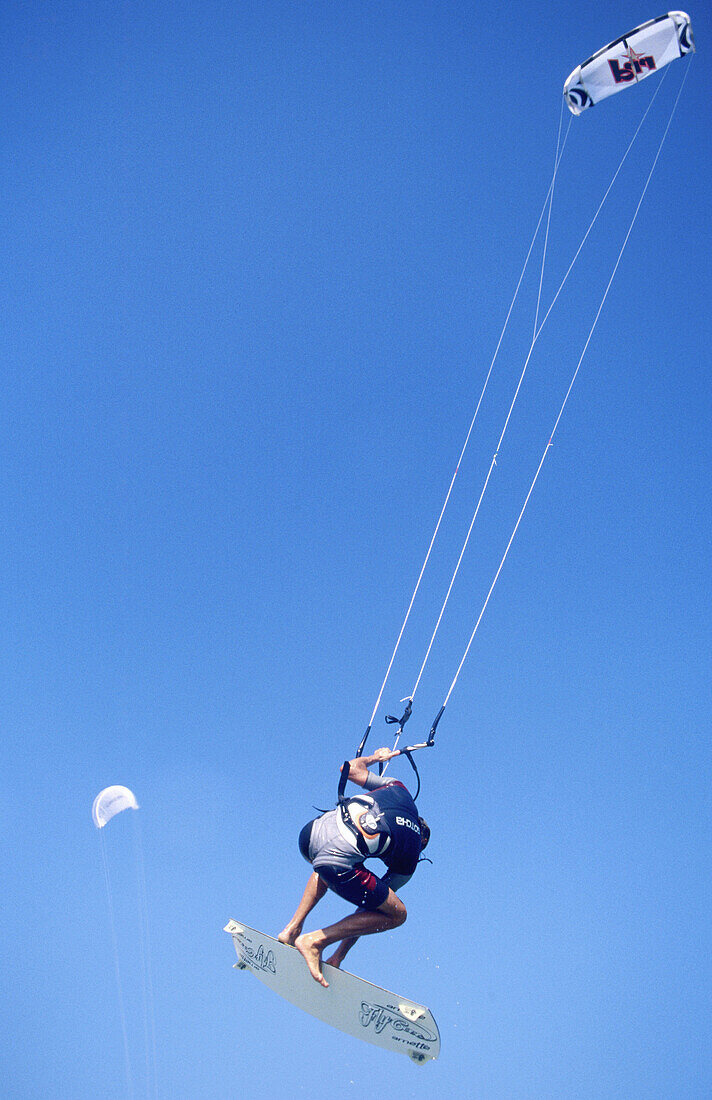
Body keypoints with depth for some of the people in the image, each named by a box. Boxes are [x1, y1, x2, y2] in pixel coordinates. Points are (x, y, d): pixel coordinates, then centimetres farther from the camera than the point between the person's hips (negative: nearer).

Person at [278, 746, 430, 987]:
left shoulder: (398, 789, 23)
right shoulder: (409, 860, 17)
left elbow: (351, 768, 28)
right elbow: (369, 910, 21)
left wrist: (373, 758, 51)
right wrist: (339, 957, 28)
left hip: (312, 833, 6)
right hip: (339, 866, -6)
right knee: (397, 914, 12)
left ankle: (293, 928, 29)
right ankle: (315, 940, 5)